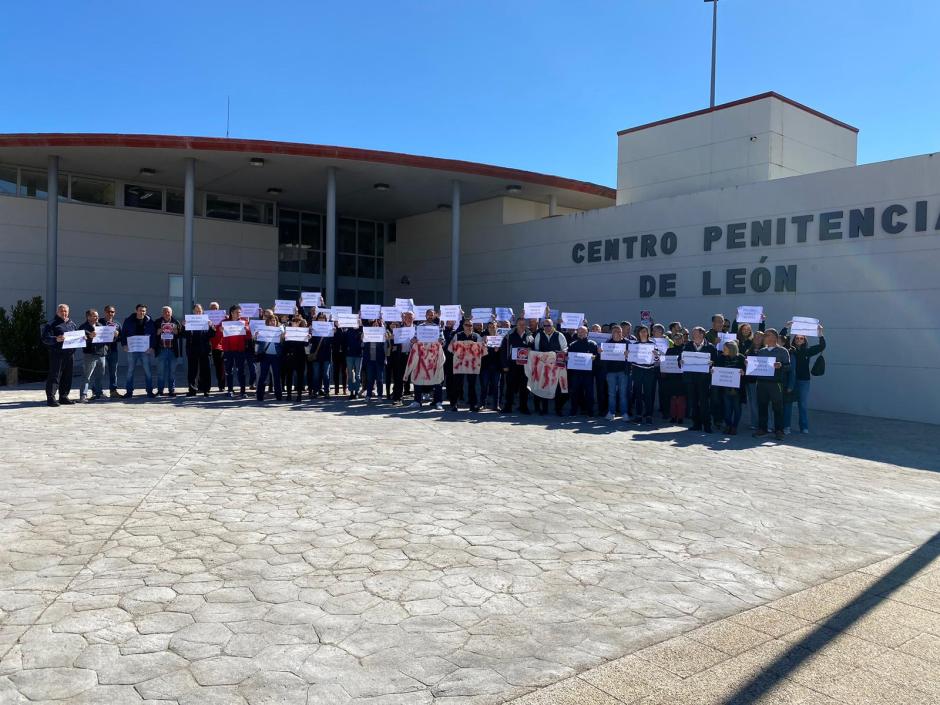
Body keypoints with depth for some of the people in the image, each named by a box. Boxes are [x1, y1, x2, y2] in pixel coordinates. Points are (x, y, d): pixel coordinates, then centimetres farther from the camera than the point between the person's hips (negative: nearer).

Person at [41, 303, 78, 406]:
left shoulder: (72, 323, 18)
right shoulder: (51, 324, -3)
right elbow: (45, 339, -10)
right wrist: (56, 339, -28)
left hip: (69, 354, 6)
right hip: (56, 354, -6)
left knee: (67, 377, 9)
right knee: (54, 375, -7)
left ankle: (64, 397, 18)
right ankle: (51, 397, -5)